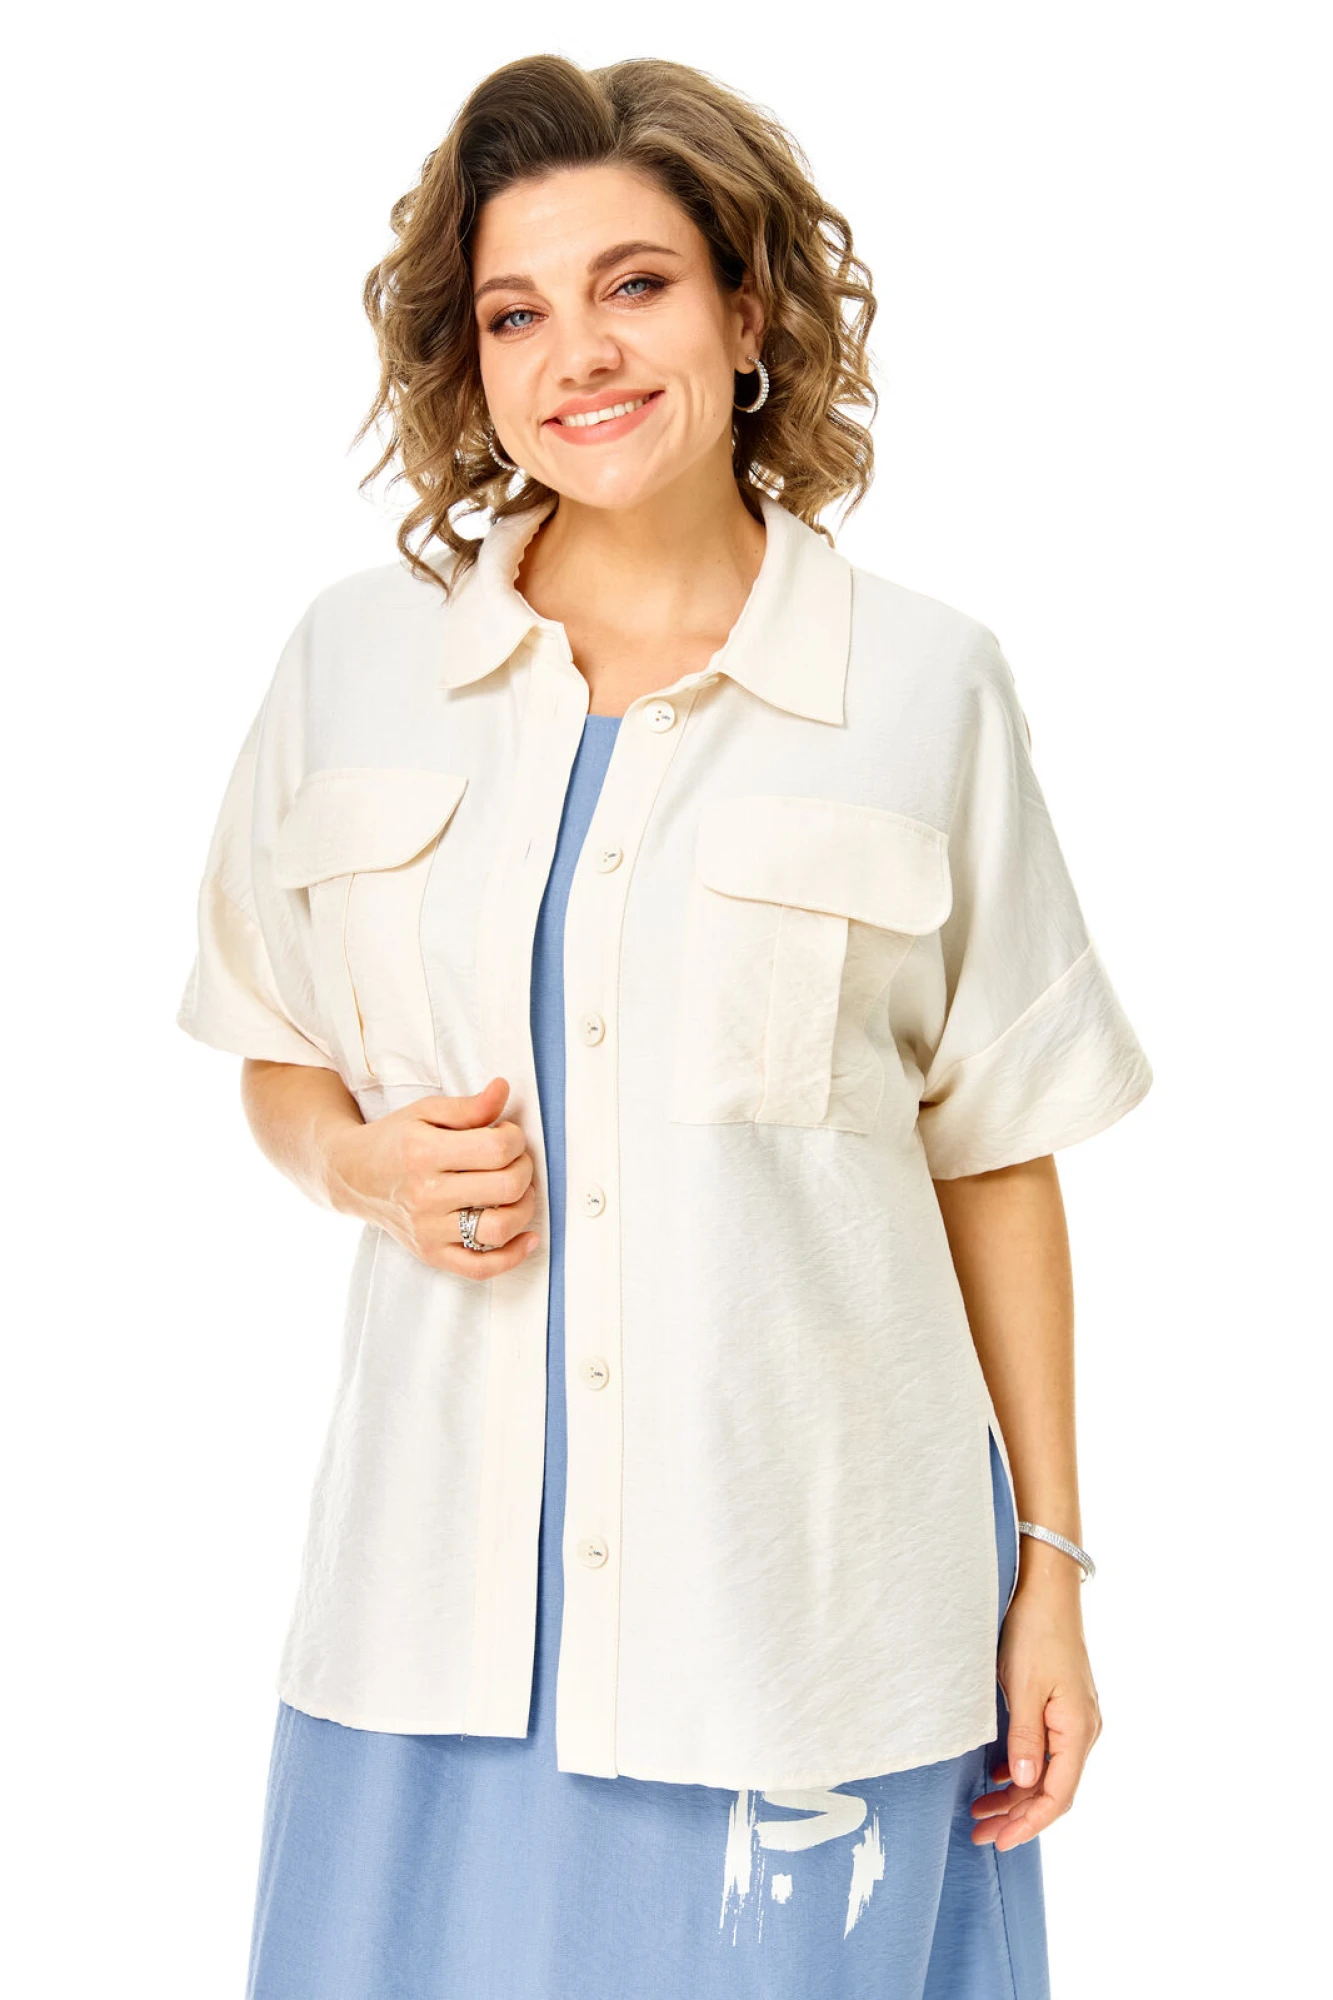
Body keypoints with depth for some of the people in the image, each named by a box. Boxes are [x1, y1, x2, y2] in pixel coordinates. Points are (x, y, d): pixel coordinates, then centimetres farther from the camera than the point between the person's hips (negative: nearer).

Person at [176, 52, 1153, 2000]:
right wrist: (367, 1164, -7)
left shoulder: (925, 683, -1)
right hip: (450, 1586, 2)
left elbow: (994, 1152, 3)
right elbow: (278, 1058, 16)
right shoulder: (356, 655, 5)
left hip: (806, 1594, -1)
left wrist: (1052, 1567, 3)